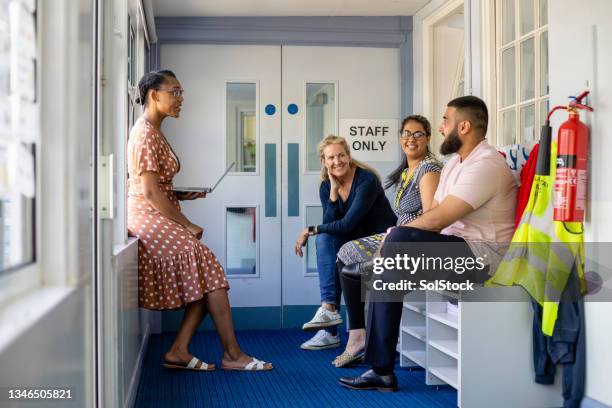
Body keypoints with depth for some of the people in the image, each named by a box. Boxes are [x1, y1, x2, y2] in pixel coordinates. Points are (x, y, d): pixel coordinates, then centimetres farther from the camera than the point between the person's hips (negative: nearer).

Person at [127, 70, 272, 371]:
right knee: (208, 267, -15)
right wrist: (187, 225, -15)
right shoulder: (146, 134, -13)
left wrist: (182, 195, 5)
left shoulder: (152, 131, 18)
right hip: (150, 218, -10)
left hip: (157, 217, 10)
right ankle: (232, 355, -11)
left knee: (205, 276, 0)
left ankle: (178, 352, 0)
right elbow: (150, 192, -19)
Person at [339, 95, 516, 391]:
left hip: (483, 254, -10)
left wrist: (392, 239, -10)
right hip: (456, 249, 10)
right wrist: (392, 242, -4)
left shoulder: (485, 165, -16)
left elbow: (438, 219, -21)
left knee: (399, 240, -27)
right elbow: (433, 212, 12)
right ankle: (381, 371, -6)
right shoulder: (454, 164, 17)